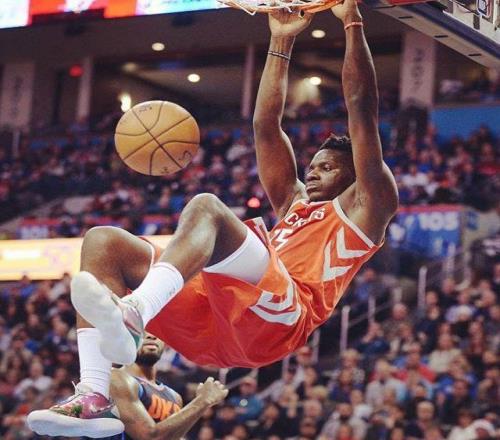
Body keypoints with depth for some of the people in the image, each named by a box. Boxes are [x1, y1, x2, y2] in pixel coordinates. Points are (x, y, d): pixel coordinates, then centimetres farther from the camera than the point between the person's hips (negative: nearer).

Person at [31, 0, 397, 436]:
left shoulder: (362, 208, 21)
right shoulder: (295, 205, 40)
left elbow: (362, 108, 14)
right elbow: (266, 127, 41)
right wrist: (282, 42, 42)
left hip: (276, 317, -8)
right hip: (216, 325, 8)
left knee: (206, 206, -29)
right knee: (103, 243, -3)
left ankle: (130, 314, -59)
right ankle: (93, 396, -24)